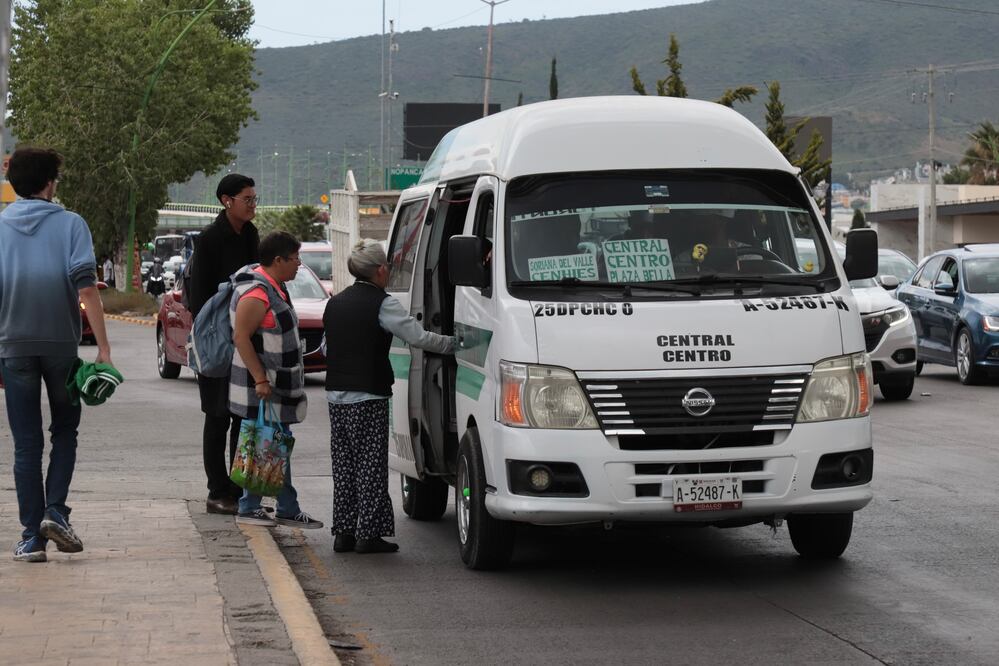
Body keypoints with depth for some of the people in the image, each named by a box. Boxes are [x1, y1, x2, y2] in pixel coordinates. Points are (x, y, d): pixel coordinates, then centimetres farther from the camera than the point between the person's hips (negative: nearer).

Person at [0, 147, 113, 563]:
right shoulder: (70, 224, -4)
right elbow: (86, 287, -13)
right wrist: (103, 347, -12)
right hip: (61, 343, -1)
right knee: (65, 431, 16)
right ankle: (55, 512, -2)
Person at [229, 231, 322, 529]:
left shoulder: (275, 287, 12)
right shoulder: (256, 294, -21)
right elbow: (241, 337, -24)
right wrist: (260, 379, -25)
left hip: (278, 387, 10)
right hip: (260, 391, -10)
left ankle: (288, 510, 20)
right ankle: (248, 508, 4)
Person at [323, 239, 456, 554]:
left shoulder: (335, 303, 13)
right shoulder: (382, 304, -10)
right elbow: (419, 337, -12)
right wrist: (455, 343, -3)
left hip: (336, 395, 7)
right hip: (369, 397, -7)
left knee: (344, 466, 10)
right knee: (371, 466, -2)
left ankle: (343, 532, 11)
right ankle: (369, 534, -4)